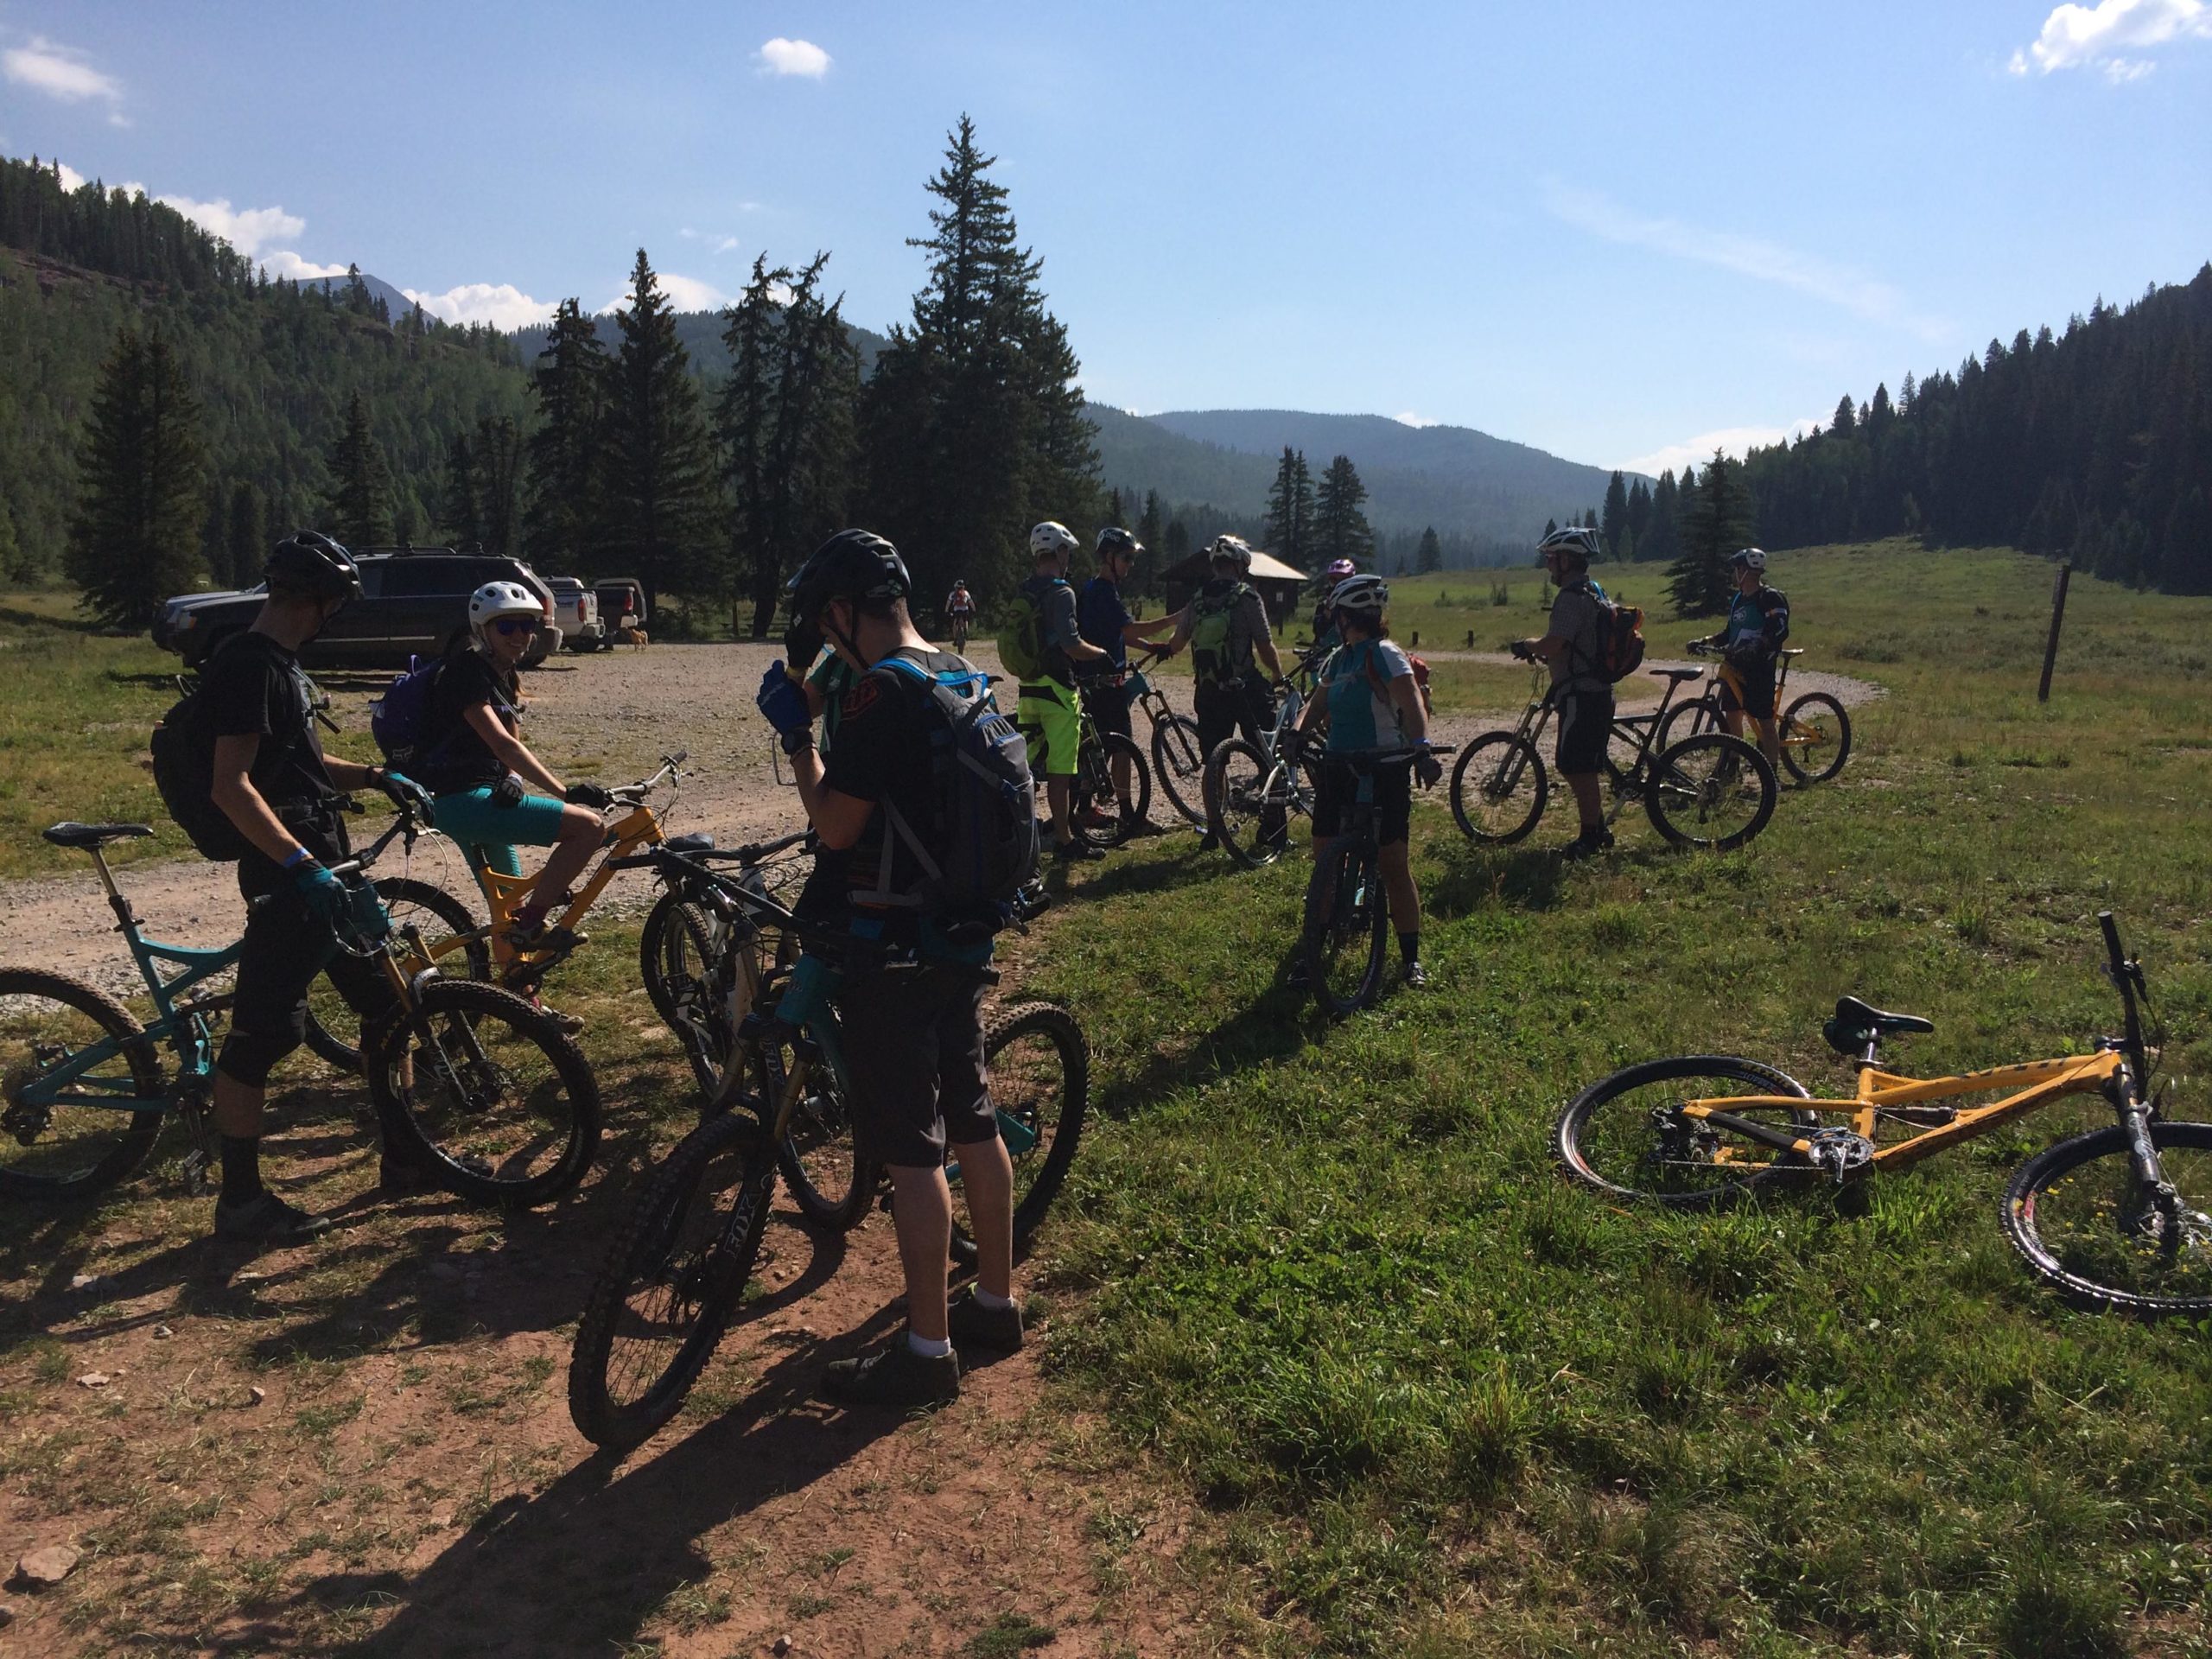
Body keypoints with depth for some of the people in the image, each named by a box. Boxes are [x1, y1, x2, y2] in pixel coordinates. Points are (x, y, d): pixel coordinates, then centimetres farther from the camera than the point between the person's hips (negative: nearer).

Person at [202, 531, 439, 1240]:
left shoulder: (277, 664, 14)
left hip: (318, 865, 11)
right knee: (261, 1034, -2)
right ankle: (240, 1198, 10)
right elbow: (232, 786, -25)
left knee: (384, 998, 14)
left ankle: (402, 1157, 24)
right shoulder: (252, 667, -17)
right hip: (286, 873, -11)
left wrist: (378, 777, 18)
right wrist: (302, 866, -29)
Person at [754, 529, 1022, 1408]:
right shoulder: (962, 677, 9)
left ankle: (927, 1351, 11)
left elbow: (835, 825, -19)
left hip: (898, 950, -9)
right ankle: (995, 1302, 31)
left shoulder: (884, 688, -19)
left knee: (910, 1150, 0)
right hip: (964, 937, 9)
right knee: (971, 1121, 17)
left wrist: (795, 735, -6)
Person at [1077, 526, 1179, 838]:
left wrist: (1153, 646, 8)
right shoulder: (1104, 591, -16)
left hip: (1093, 680, 10)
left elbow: (1122, 633, 19)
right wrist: (1176, 620, -26)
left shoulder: (1091, 590, 17)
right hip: (1106, 681, -10)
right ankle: (1128, 817, -6)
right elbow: (1131, 629, -27)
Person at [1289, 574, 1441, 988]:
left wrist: (1422, 747, -38)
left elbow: (1412, 704, -22)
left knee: (1394, 865, -1)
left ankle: (1411, 957, 11)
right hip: (1339, 767, 7)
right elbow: (1319, 705, 12)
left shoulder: (1385, 654, -10)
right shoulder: (1339, 659, 13)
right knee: (1324, 865, 6)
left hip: (1385, 771, -7)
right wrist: (1297, 732, -9)